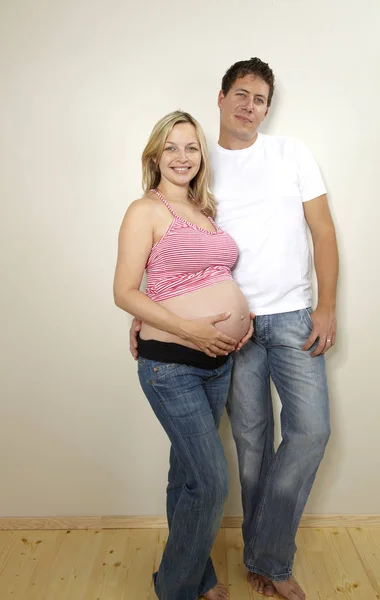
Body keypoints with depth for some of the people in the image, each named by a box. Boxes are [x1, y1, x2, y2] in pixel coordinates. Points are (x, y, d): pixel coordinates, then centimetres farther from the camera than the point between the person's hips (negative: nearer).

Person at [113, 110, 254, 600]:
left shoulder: (203, 210, 15)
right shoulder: (146, 211, -7)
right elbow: (125, 292, -12)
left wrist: (243, 315, 3)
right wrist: (189, 330, -20)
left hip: (218, 361, 7)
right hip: (171, 364, -7)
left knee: (187, 475, 19)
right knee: (212, 481, -5)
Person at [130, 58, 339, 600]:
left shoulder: (291, 153, 7)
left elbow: (323, 231, 4)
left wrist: (326, 306, -5)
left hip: (292, 317, 1)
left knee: (311, 430, -9)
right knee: (252, 440, 6)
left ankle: (265, 556, 10)